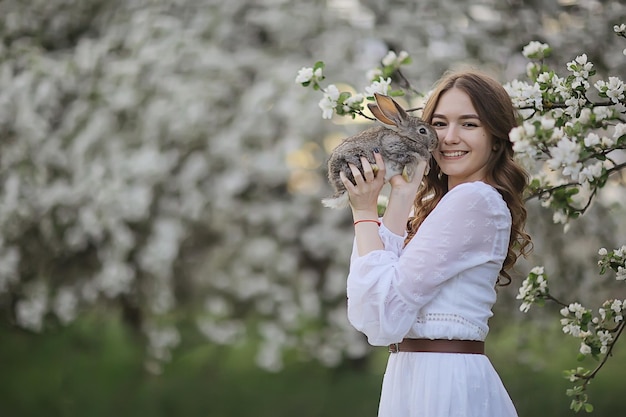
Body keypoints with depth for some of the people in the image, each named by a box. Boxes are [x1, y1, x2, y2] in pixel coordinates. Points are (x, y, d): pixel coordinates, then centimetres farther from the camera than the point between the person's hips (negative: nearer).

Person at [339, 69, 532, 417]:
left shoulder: (474, 199, -13)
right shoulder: (432, 206, 15)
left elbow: (385, 303, -17)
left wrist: (364, 212, -5)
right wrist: (401, 195, 5)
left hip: (443, 384, -9)